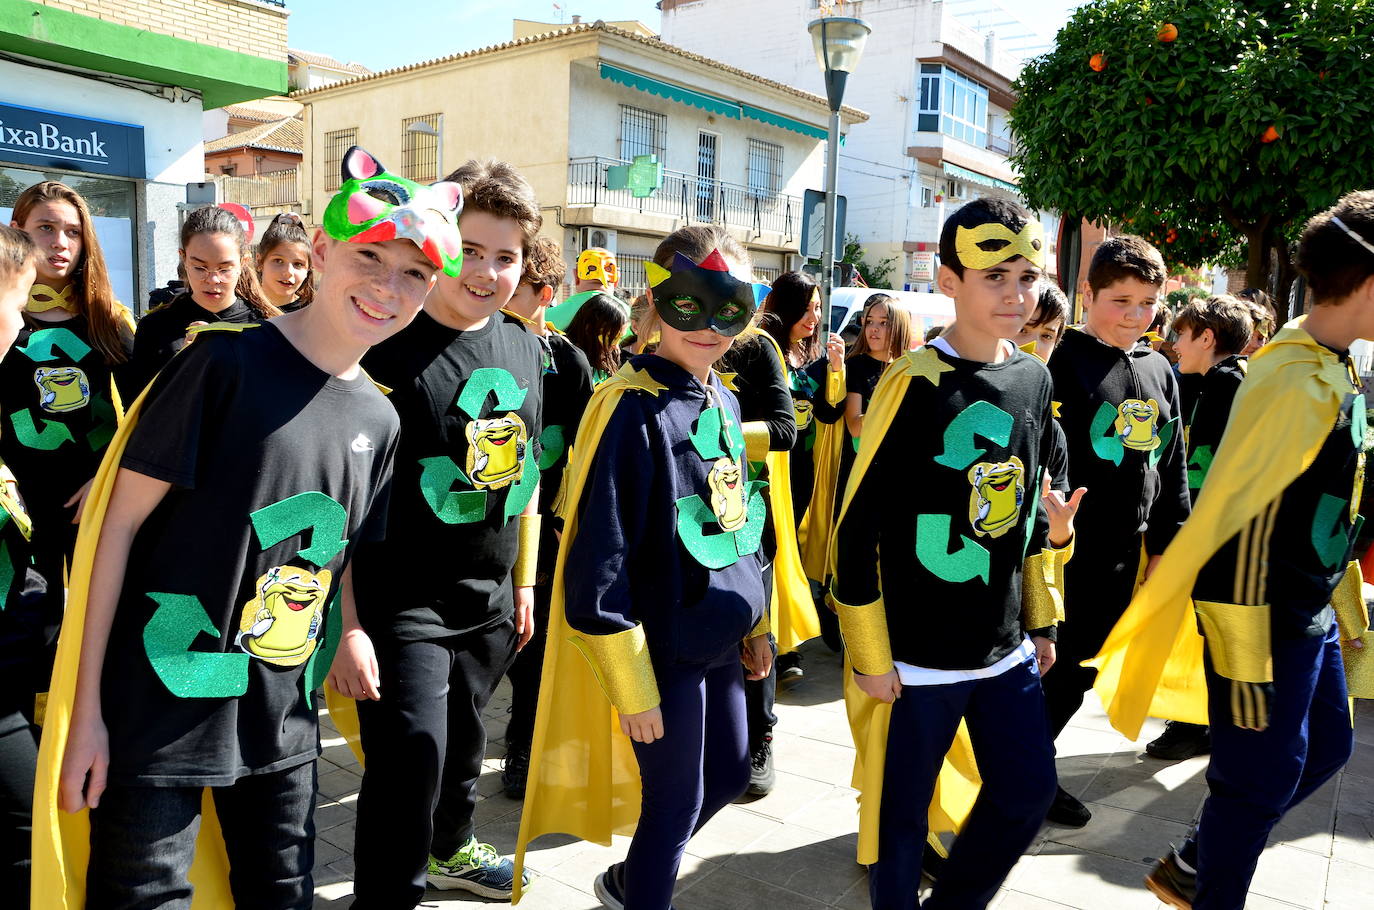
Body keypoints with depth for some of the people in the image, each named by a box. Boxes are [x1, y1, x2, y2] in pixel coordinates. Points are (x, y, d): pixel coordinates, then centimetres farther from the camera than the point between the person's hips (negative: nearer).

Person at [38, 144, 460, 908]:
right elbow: (119, 523, -11)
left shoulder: (379, 420, 4)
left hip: (284, 723, 6)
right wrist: (84, 710, -11)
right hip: (159, 709, -5)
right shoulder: (229, 363, -13)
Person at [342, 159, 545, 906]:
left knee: (462, 745, 25)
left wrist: (524, 582, 14)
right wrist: (348, 622, -18)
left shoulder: (525, 348, 3)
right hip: (401, 608, -6)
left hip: (490, 603, 7)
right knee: (408, 771, -3)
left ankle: (450, 847, 51)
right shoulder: (388, 349, -17)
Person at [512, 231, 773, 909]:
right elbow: (599, 559, -22)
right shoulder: (632, 407, -20)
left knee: (727, 775, 22)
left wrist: (756, 625, 19)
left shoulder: (721, 400, 6)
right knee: (675, 803, 6)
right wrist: (631, 688, -20)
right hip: (665, 648, -9)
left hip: (721, 640, 9)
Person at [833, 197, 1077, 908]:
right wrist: (870, 655, -13)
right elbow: (858, 525, -15)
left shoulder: (1035, 379, 4)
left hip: (1007, 648, 7)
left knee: (1028, 789, 16)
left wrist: (1042, 621, 17)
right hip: (916, 655, -6)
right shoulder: (914, 384, -16)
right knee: (901, 809, 8)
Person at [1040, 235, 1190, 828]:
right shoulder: (1067, 364, -10)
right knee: (1067, 665, 1)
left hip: (1124, 550, 7)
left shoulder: (1161, 371, 10)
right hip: (1068, 546, -7)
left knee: (1083, 666, 15)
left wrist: (1165, 544, 14)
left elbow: (1172, 467, 16)